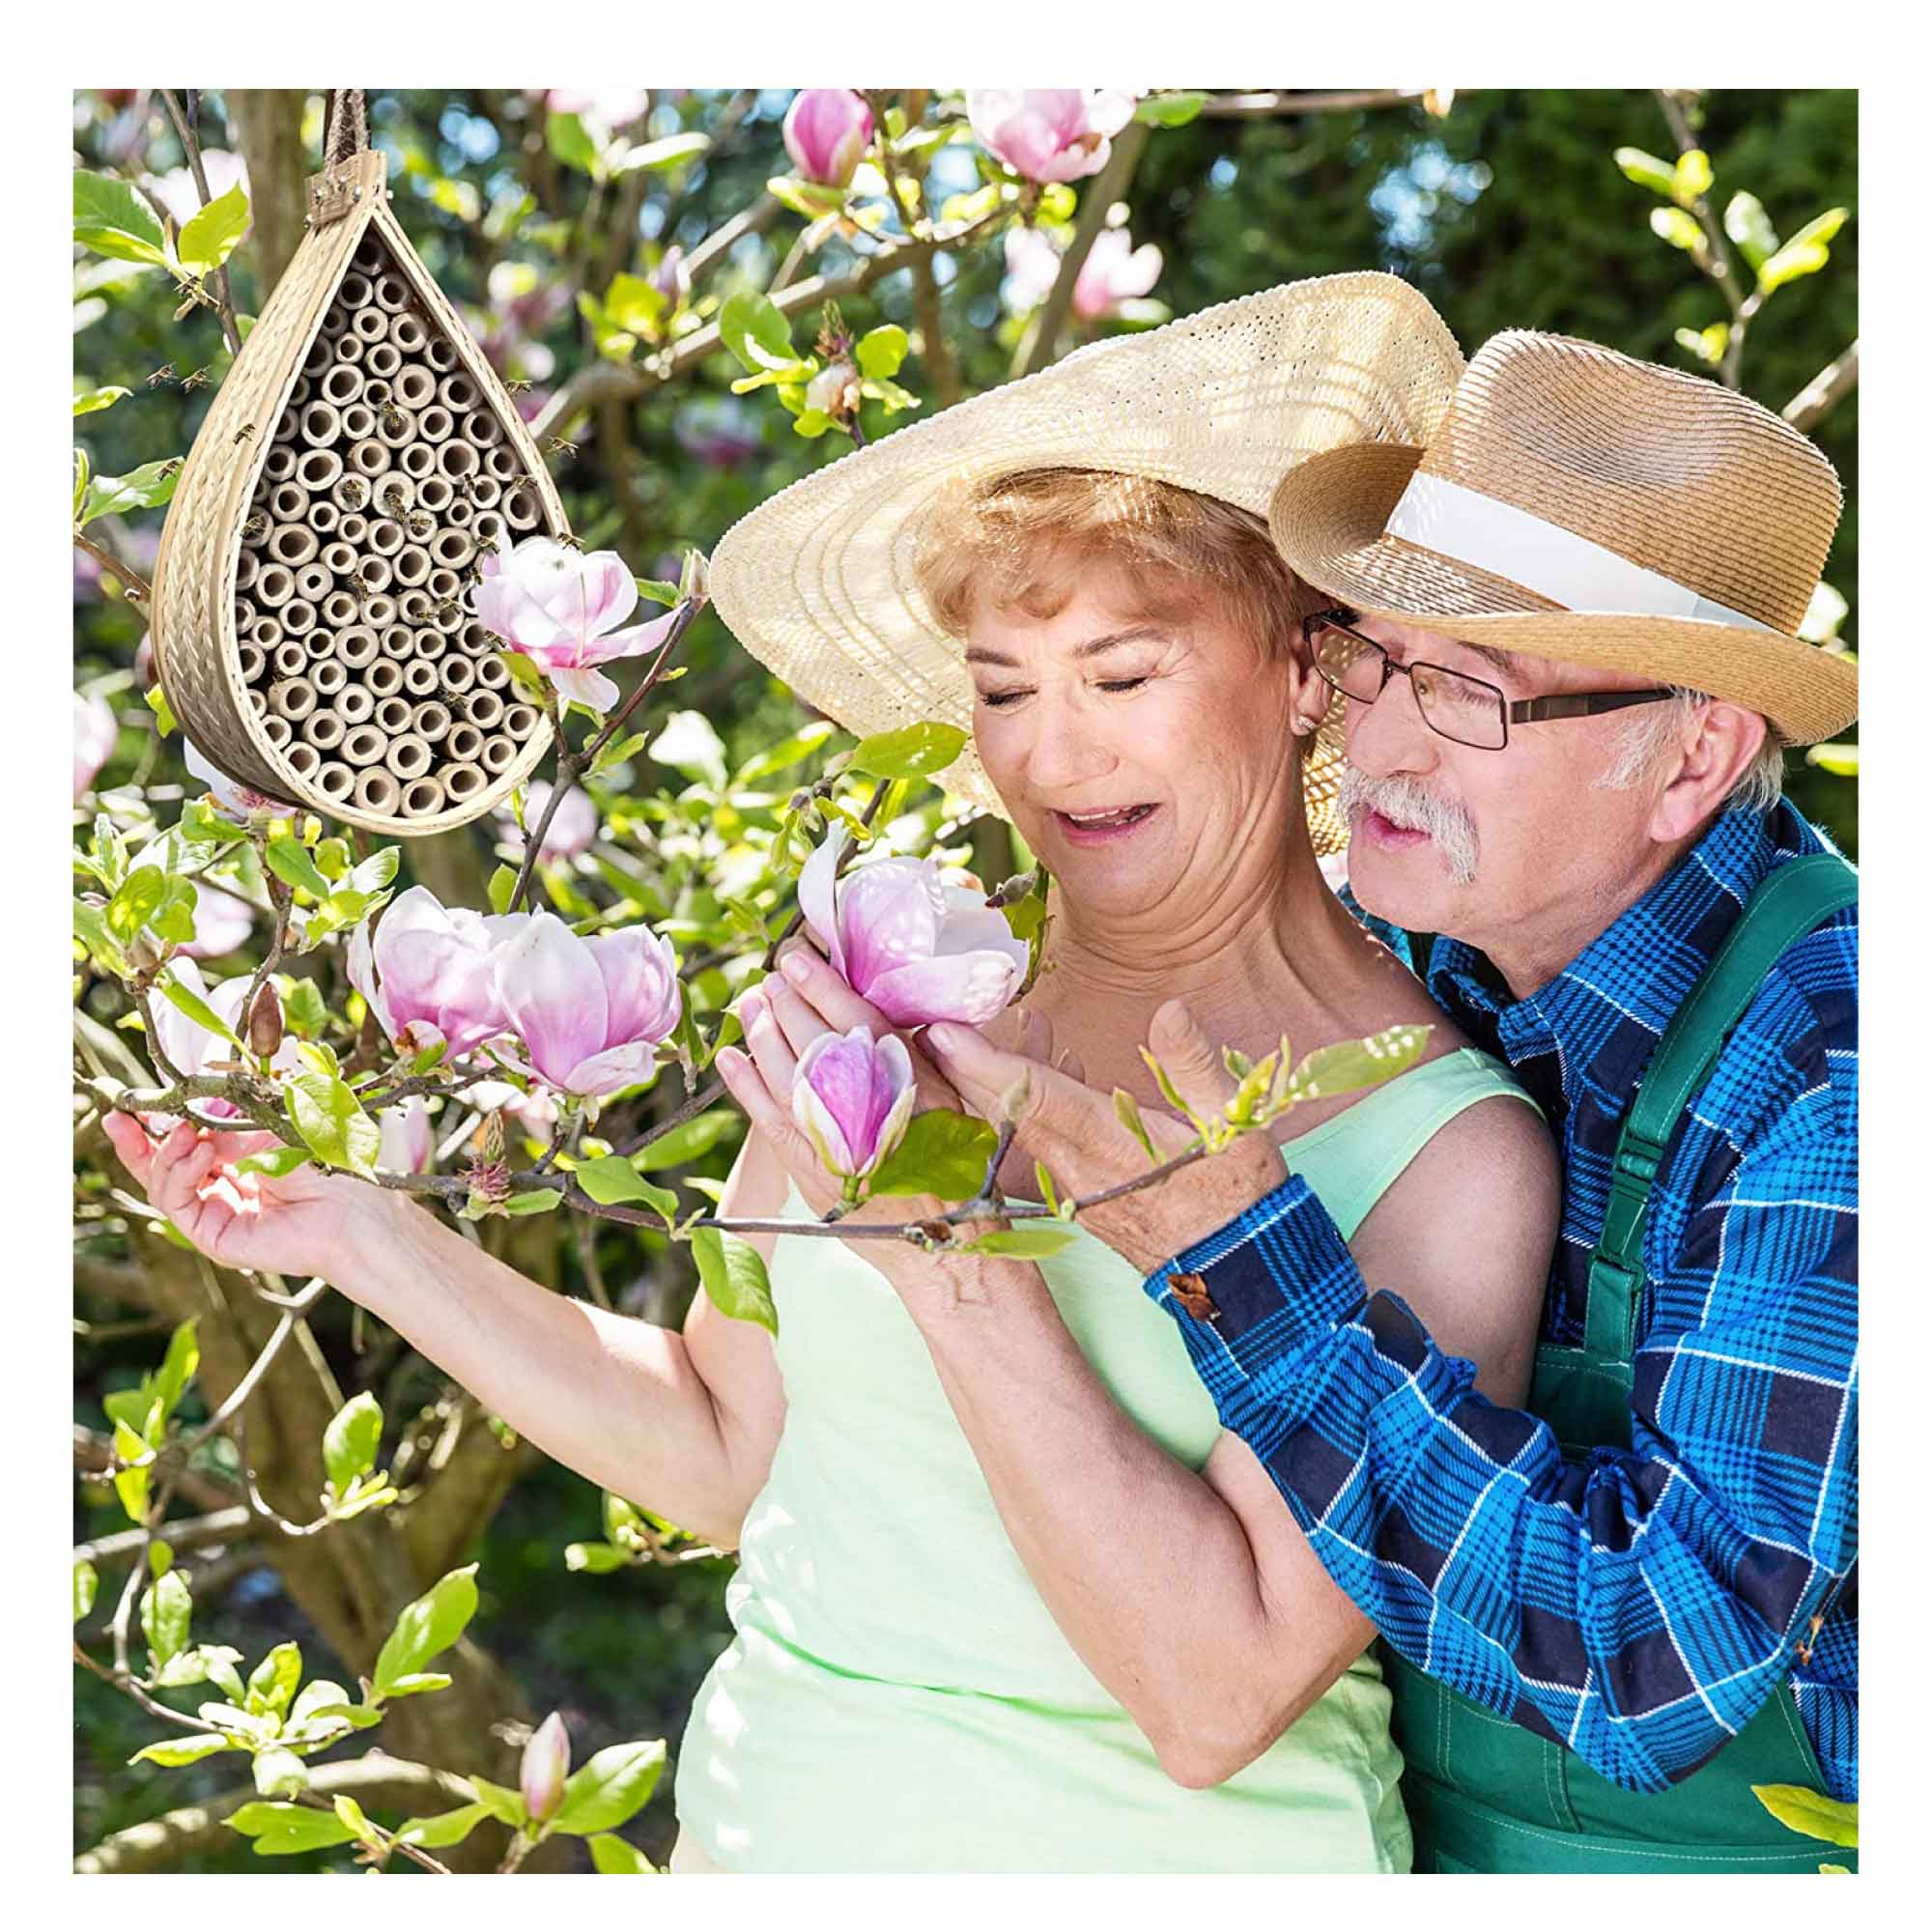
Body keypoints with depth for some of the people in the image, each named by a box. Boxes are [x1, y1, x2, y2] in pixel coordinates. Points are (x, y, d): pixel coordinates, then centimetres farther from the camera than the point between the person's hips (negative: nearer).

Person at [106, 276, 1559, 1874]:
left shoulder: (1452, 1152, -16)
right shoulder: (910, 996, -6)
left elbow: (1216, 1701, -22)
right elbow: (723, 1455, 4)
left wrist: (950, 1252, -27)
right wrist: (371, 1237, -2)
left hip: (1165, 1860, -3)